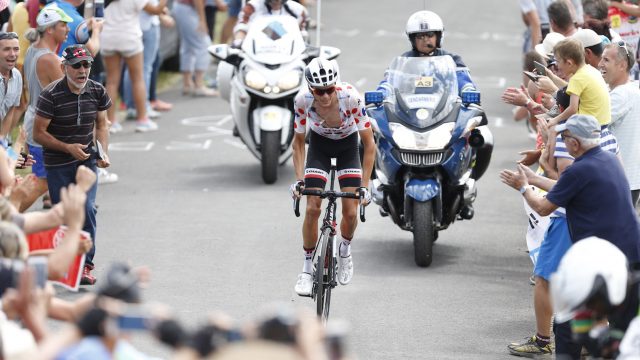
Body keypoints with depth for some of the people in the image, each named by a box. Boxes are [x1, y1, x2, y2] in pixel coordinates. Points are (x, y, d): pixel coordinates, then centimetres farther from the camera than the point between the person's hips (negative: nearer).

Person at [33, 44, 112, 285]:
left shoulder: (97, 91, -3)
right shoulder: (51, 95, -17)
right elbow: (39, 133, -13)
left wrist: (103, 152, -6)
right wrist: (69, 148, -22)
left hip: (87, 161, 2)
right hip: (57, 165, -2)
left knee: (87, 208, -13)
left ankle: (85, 265, -4)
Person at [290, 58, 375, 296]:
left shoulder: (351, 97, -34)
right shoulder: (303, 101, -28)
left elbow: (369, 144, -26)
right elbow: (298, 141, -12)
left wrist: (365, 185, -29)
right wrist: (299, 179, -21)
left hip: (348, 146, -1)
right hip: (319, 145, 1)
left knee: (350, 212, -10)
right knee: (312, 208, -13)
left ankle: (345, 249, 22)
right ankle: (308, 268, 2)